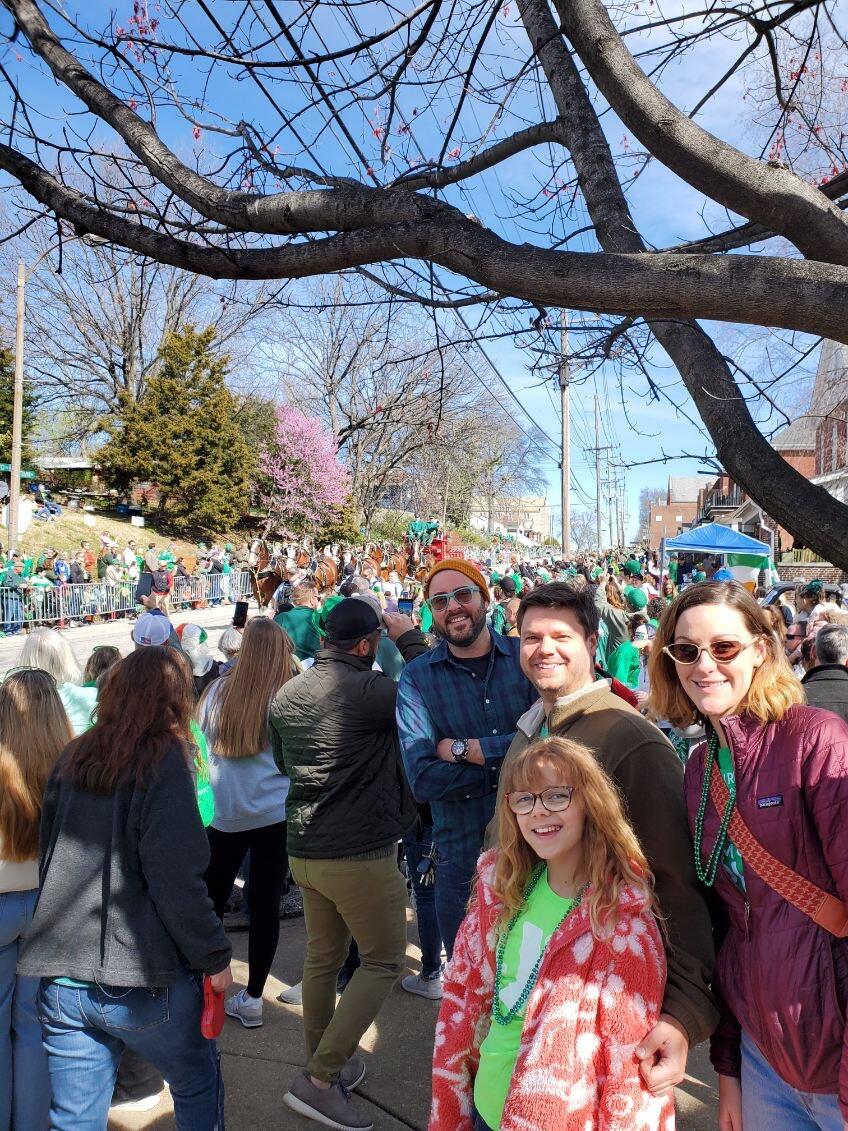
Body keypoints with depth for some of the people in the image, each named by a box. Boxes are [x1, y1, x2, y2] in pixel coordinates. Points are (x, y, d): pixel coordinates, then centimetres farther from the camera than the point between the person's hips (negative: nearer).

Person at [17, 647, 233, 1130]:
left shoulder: (72, 759, 3)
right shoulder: (164, 761, -14)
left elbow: (50, 859, 13)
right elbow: (177, 881, -19)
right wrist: (214, 957, -8)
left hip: (60, 980, 5)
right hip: (142, 981, -5)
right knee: (199, 1085, 19)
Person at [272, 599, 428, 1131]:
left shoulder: (286, 694, 4)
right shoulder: (367, 690, -22)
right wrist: (410, 637, -3)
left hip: (303, 848, 8)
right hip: (360, 853, -7)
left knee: (323, 957, 21)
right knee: (384, 961, 9)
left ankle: (324, 1063, 36)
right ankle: (321, 1078, 8)